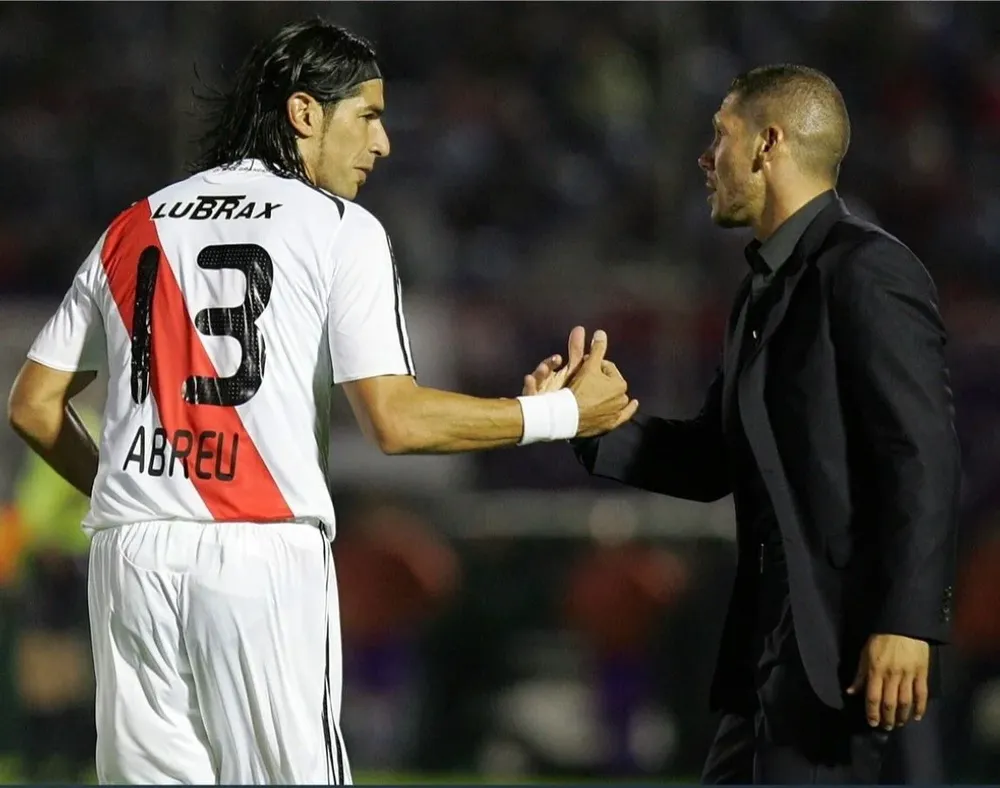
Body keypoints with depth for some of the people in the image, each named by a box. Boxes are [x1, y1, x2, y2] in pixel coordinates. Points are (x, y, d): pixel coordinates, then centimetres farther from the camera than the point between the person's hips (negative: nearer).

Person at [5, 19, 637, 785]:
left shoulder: (132, 228, 16)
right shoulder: (339, 228, 2)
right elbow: (395, 420, -7)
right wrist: (562, 414, 2)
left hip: (131, 551, 5)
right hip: (262, 552, -5)